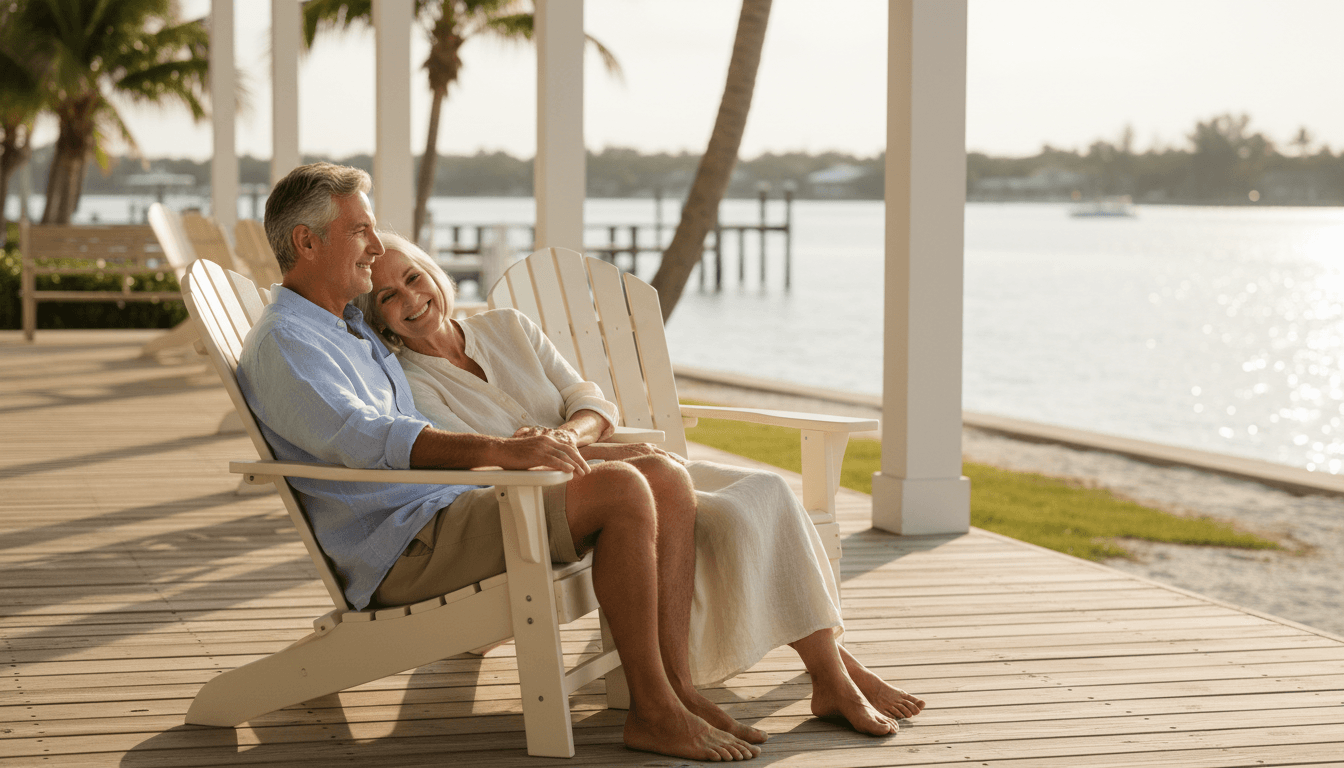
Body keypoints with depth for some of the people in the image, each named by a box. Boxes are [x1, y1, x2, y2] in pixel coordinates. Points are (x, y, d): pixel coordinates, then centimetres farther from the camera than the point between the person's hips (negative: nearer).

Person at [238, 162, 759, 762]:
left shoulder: (354, 329, 25)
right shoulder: (281, 343, -8)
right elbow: (361, 437, -26)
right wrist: (496, 450, -36)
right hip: (405, 545, -10)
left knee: (666, 483, -3)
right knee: (620, 491, -24)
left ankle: (674, 684, -11)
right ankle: (652, 713, -22)